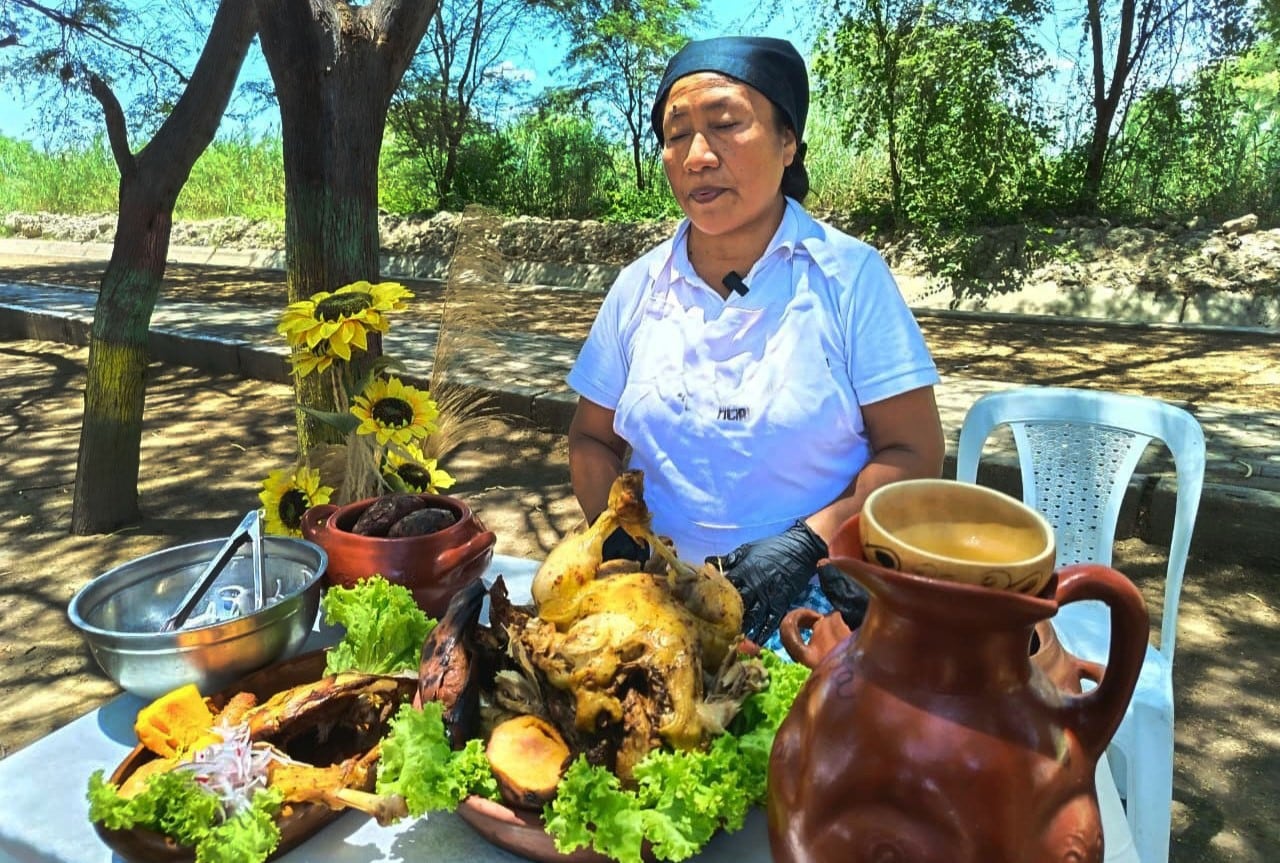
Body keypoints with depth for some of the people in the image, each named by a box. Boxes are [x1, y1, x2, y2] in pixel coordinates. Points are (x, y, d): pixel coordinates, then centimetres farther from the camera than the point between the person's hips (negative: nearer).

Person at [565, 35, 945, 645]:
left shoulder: (849, 276, -4)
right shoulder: (638, 287, 6)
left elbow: (912, 452, -4)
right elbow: (593, 440, 13)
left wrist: (805, 543, -17)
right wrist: (616, 534, -4)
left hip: (812, 600, -3)